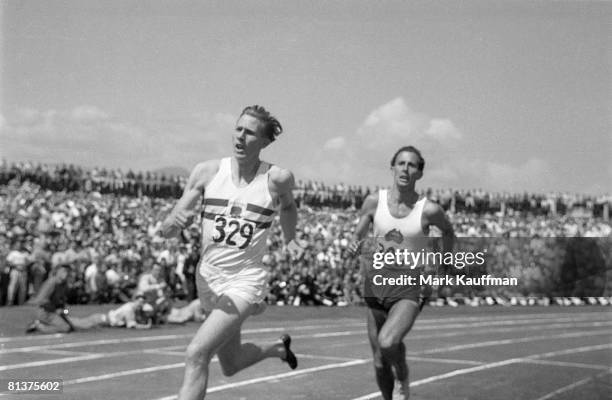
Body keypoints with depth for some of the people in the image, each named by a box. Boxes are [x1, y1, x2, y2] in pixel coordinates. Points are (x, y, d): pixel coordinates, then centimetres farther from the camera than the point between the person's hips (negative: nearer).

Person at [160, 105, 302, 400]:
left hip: (245, 282, -4)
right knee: (231, 366, 22)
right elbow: (167, 231, -6)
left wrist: (289, 239, 4)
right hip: (208, 279, 4)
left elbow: (287, 207, 16)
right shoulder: (207, 171, -6)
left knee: (196, 354, -22)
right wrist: (174, 221, -27)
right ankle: (278, 348, 53)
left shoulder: (277, 178, -10)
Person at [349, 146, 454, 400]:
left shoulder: (429, 210, -10)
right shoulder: (374, 201, -5)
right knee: (380, 363, 9)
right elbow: (357, 238, 6)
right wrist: (356, 247, -16)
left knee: (387, 342, -29)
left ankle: (403, 379, 2)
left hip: (408, 289, -3)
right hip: (376, 285, 3)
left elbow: (447, 231, 12)